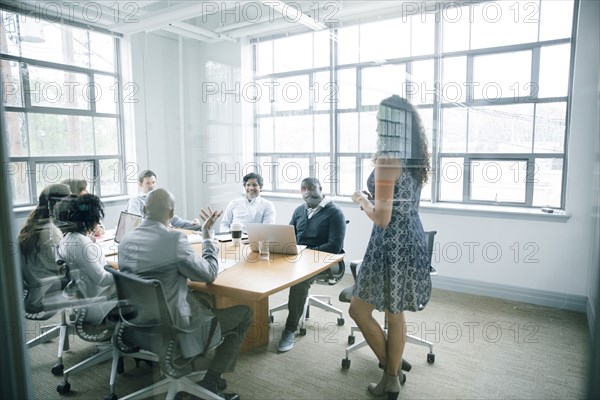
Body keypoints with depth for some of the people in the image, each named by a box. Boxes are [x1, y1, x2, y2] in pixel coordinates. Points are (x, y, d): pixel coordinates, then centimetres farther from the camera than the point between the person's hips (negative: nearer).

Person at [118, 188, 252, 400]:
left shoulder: (125, 240, -1)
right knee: (244, 313, 7)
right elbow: (209, 274, -12)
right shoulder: (174, 239, -23)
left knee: (203, 299, 31)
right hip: (173, 326, -8)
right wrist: (207, 235, -2)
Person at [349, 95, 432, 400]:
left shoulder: (388, 160, -19)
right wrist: (372, 199, 20)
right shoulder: (414, 159, 8)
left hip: (391, 244, -9)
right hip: (412, 240, 9)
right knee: (395, 314, 18)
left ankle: (392, 372, 22)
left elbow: (382, 218, -22)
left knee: (359, 309, 8)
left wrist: (361, 201, -4)